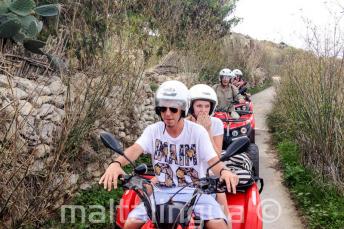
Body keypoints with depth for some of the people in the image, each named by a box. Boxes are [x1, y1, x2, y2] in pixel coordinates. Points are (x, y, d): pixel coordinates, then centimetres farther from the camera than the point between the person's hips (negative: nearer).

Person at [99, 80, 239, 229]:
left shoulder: (198, 131, -6)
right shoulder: (153, 130, -1)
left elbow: (213, 160, -14)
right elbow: (135, 149, -18)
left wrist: (224, 171, -39)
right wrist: (116, 163, -41)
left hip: (194, 191, -1)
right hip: (163, 191, 2)